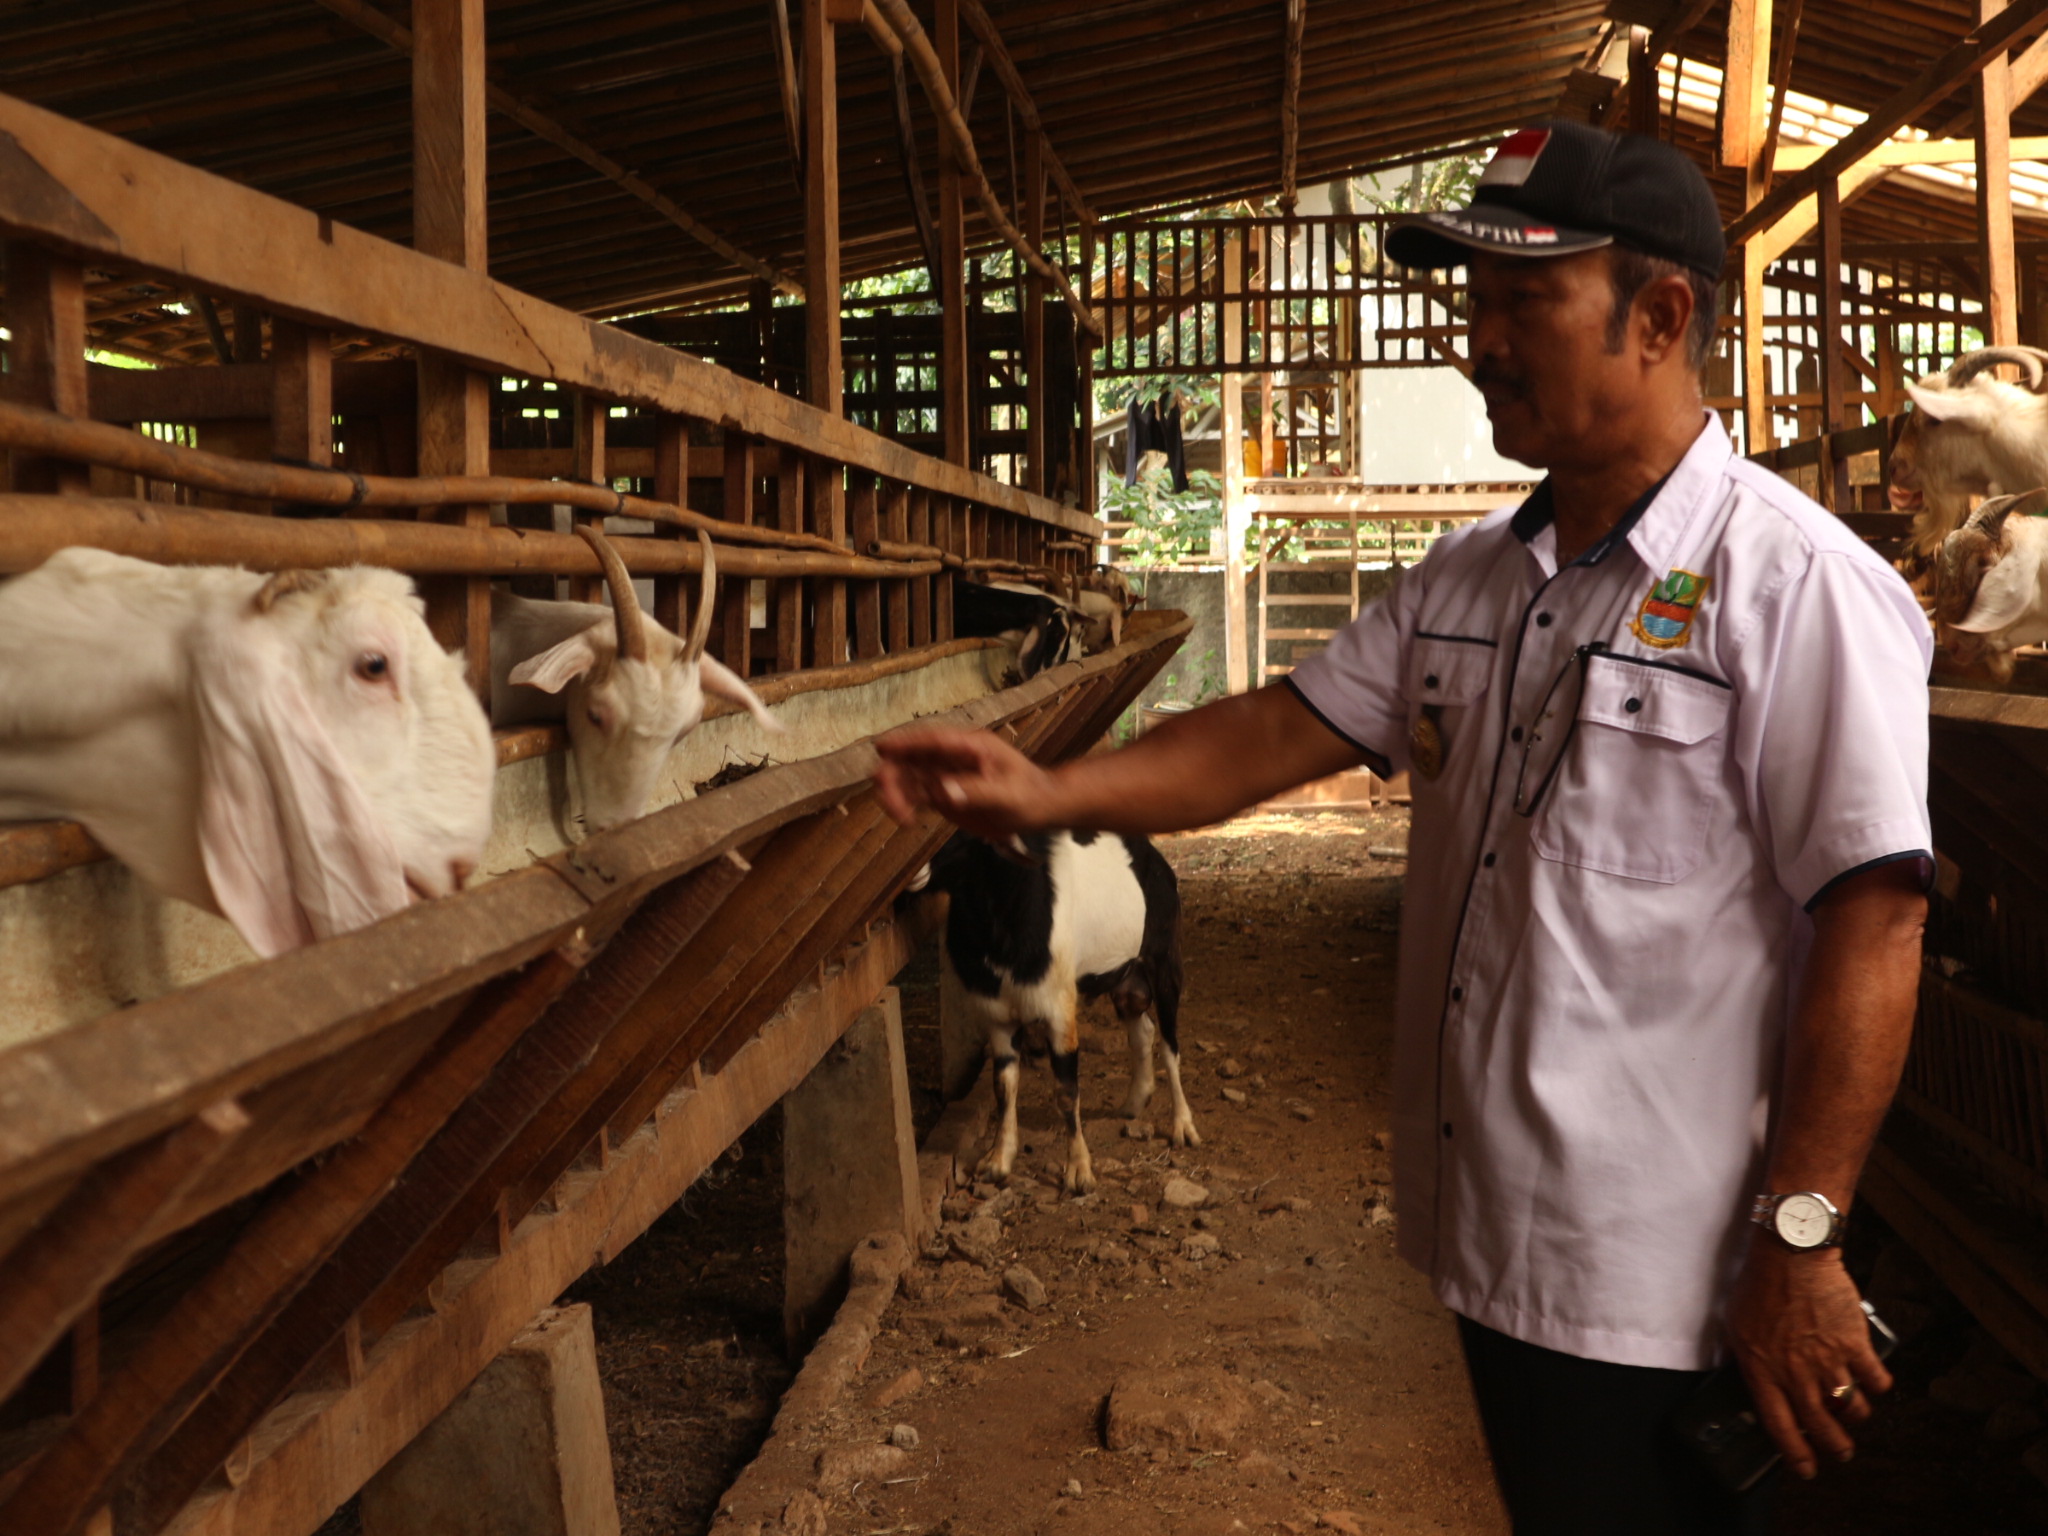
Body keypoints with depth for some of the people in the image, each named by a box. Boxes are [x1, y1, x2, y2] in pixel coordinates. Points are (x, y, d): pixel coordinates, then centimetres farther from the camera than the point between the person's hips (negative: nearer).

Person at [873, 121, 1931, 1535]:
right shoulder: (1468, 579, 7)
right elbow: (1282, 733, 6)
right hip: (1490, 1246, 7)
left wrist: (1801, 1244, -19)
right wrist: (1052, 794, -8)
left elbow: (1872, 916, -19)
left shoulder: (1797, 584, -16)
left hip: (1656, 1284, -7)